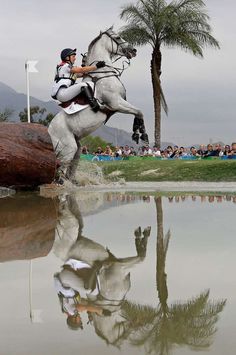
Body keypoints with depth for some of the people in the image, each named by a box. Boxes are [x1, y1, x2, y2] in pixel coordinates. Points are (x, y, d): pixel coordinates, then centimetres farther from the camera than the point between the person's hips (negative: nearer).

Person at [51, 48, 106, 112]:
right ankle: (94, 105, -35)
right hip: (61, 93, -11)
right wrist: (96, 66, -10)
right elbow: (82, 70, -12)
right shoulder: (65, 66, -5)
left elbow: (81, 74, 21)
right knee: (83, 85, -22)